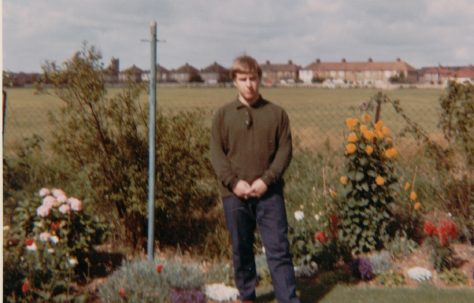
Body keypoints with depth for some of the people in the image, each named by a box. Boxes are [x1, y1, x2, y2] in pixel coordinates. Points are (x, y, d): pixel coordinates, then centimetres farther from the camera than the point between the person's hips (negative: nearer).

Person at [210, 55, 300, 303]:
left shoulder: (277, 113, 3)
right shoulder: (223, 115, 4)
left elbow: (285, 151, 0)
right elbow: (216, 153, 1)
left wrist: (267, 180, -12)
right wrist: (233, 182, -12)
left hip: (269, 192, -1)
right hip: (235, 194, 1)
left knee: (279, 249, -1)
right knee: (241, 249, 11)